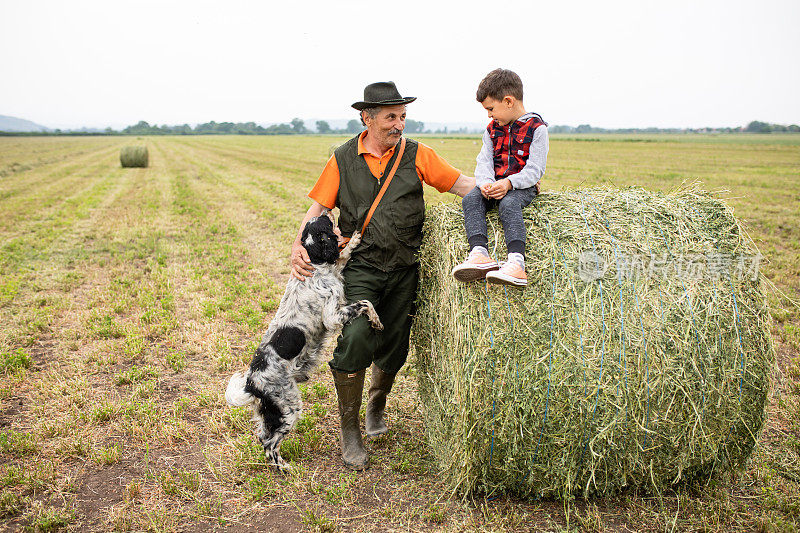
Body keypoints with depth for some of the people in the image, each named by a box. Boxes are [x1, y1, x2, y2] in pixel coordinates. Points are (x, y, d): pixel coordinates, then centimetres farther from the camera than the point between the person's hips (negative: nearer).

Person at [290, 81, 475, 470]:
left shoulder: (415, 155, 4)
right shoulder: (344, 158, 3)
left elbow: (460, 183, 2)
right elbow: (318, 207, 3)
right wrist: (299, 245, -14)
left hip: (403, 269, 2)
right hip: (359, 265, -2)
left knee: (394, 348, 8)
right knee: (355, 336, -20)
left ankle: (377, 405, 42)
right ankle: (349, 430, 0)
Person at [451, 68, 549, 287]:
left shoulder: (536, 128, -4)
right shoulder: (492, 129, 16)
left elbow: (535, 169, -11)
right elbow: (484, 162, 6)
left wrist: (509, 183, -27)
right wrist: (485, 183, -16)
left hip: (523, 187, -5)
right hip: (494, 185, 6)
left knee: (508, 203, -36)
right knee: (470, 199, -24)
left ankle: (516, 263, -52)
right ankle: (480, 254, -42)